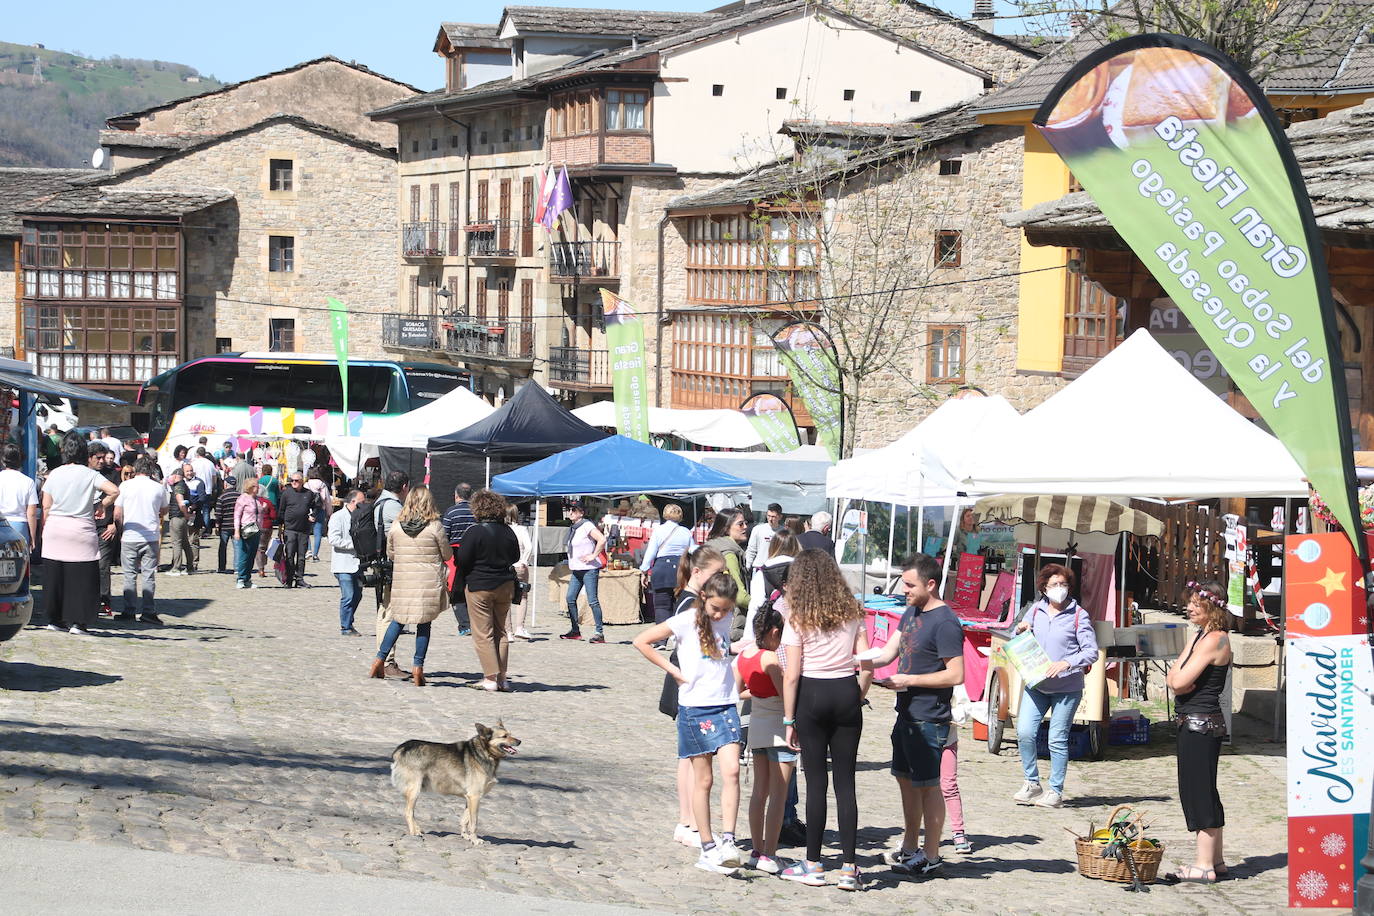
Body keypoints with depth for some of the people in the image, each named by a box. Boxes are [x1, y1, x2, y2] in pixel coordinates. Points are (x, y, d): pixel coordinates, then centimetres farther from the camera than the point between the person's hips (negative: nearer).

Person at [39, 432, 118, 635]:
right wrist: (102, 505, 4)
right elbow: (114, 491, -15)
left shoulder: (54, 474, 4)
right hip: (81, 531, -3)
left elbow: (46, 507, 5)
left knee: (54, 577, 9)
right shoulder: (90, 474, -4)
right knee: (83, 578, 0)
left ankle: (55, 619, 14)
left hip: (54, 529, 3)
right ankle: (78, 622, -6)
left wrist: (43, 531, 14)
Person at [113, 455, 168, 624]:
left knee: (130, 575, 7)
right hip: (151, 537, 0)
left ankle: (129, 611, 7)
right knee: (149, 575, 4)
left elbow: (117, 514, -2)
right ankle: (148, 611, 1)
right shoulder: (159, 488, 0)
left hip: (129, 537, 0)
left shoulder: (125, 486, -3)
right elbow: (164, 511, 16)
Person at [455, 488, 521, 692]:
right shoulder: (508, 532, 0)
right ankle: (501, 678, 13)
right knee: (500, 631, 14)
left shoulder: (474, 532, -16)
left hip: (479, 586, -5)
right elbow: (515, 556, 13)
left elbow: (462, 561, -15)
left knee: (483, 634, 1)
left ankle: (491, 678, -3)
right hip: (505, 586, 5)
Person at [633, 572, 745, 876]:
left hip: (725, 705, 4)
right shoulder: (687, 621, -7)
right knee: (703, 780, 2)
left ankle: (727, 841, -16)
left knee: (731, 770, -13)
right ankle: (707, 848, 9)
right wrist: (674, 670, -7)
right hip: (695, 707, -4)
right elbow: (642, 641, -7)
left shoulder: (725, 620, 8)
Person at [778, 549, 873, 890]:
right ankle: (849, 867, 3)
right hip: (847, 694, 3)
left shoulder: (798, 618, -6)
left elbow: (791, 675, -8)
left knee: (816, 781, 4)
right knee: (845, 782, 5)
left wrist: (789, 721, -3)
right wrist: (858, 697, 14)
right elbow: (868, 664, 1)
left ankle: (813, 864, 10)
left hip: (812, 696, -3)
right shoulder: (852, 612, 4)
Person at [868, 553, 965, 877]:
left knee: (927, 785, -1)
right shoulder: (911, 613, 11)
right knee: (905, 778, 17)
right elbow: (888, 652, 12)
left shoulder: (945, 623, -18)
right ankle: (910, 847, 30)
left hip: (929, 720, -10)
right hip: (907, 714, 10)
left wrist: (909, 680, -19)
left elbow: (956, 675, -21)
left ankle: (931, 857, 7)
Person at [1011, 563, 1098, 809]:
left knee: (1057, 740, -2)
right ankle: (1032, 784, 9)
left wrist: (1066, 663, -21)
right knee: (1024, 733, -7)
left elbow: (1091, 652, -6)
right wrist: (1020, 631, -4)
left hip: (1066, 686, -3)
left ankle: (1056, 791, 10)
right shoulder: (1035, 611, 9)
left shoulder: (1078, 616, -2)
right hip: (1036, 684, 3)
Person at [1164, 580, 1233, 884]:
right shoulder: (1201, 636, 15)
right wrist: (1180, 682, -9)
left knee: (1198, 791, -6)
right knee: (1204, 792, 14)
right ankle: (1215, 861, 21)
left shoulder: (1214, 640, -16)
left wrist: (1177, 678, 1)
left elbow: (1179, 681, -20)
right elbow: (1173, 679, 11)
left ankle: (1204, 865, -3)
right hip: (1193, 722, 10)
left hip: (1200, 723, -10)